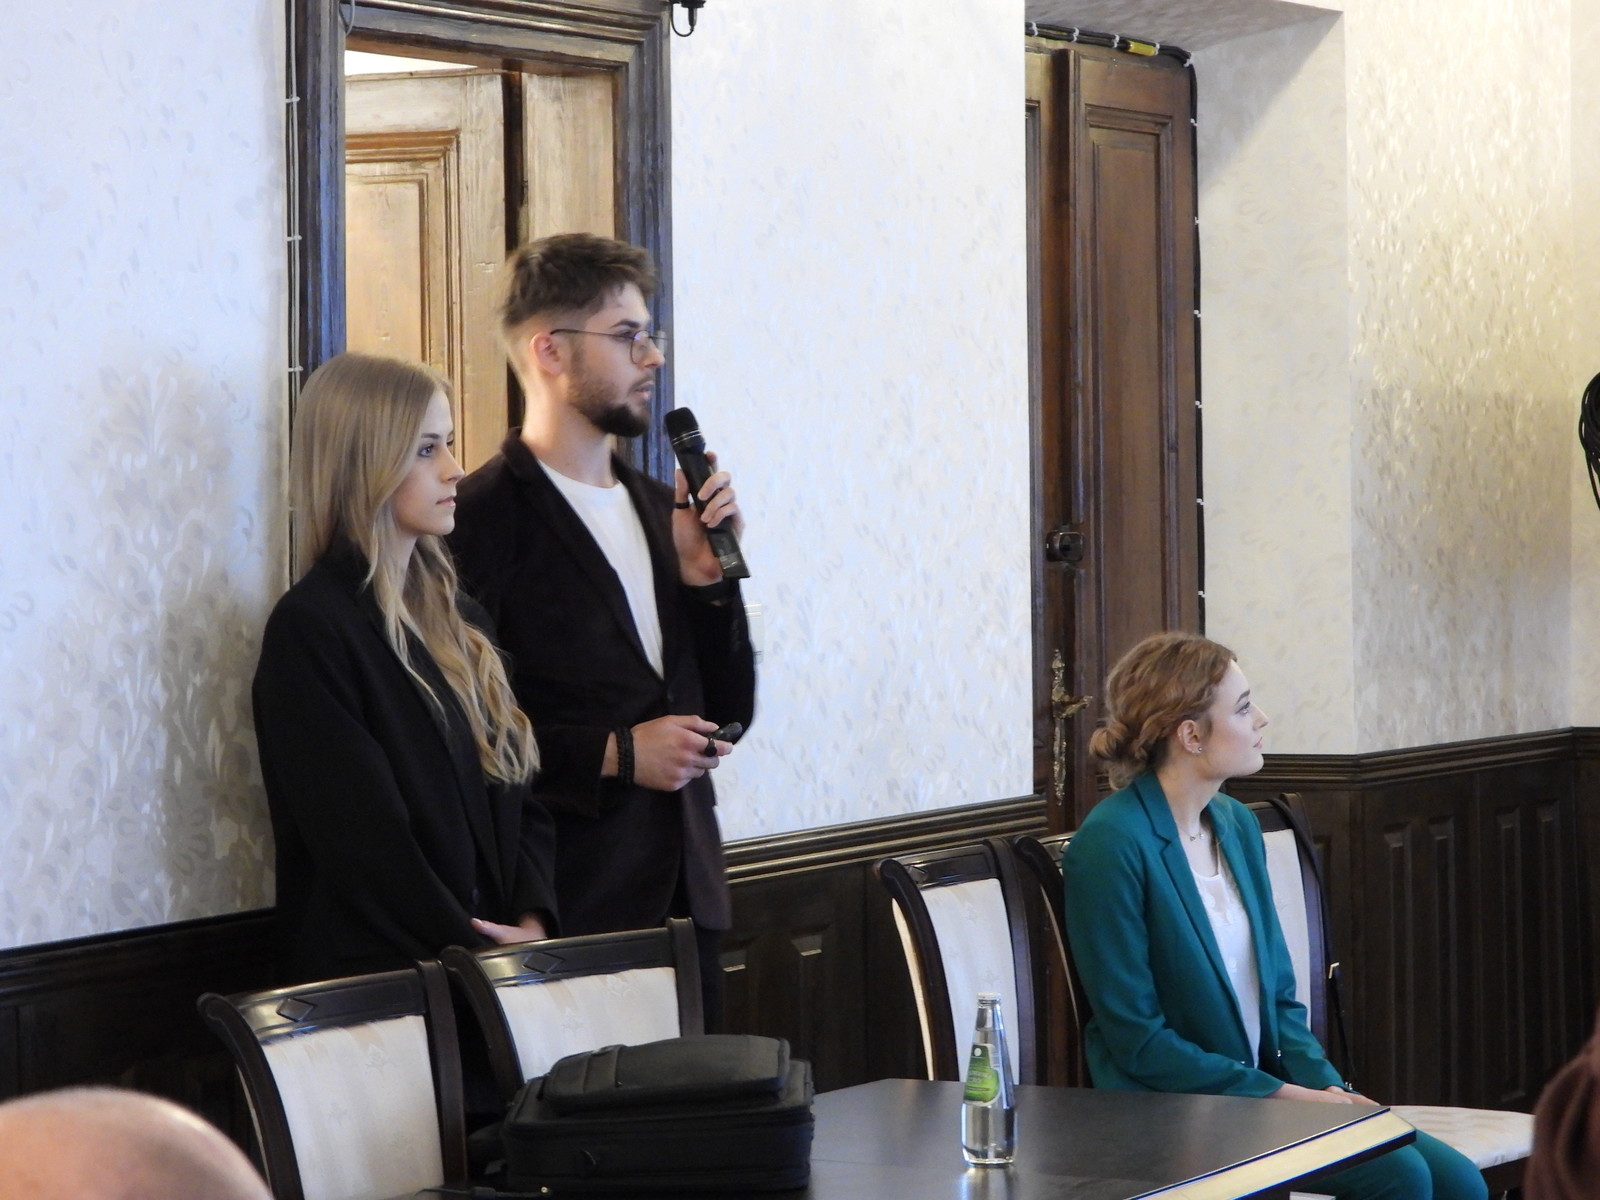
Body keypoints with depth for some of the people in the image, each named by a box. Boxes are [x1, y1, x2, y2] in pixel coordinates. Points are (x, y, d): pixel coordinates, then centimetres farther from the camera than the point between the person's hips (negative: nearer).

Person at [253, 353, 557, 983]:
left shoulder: (459, 623, 16)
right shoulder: (309, 629, -9)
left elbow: (518, 799, 12)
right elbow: (361, 835, -14)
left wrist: (532, 922, -4)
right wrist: (473, 951, -15)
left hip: (494, 959, 7)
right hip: (374, 976, -7)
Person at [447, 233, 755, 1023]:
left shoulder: (655, 506, 15)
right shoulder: (482, 518, -9)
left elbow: (728, 711, 16)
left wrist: (705, 577, 2)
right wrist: (615, 755, -16)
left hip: (684, 895, 7)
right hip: (570, 908, -7)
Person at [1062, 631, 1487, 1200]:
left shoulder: (1235, 823, 11)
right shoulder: (1110, 843, -14)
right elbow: (1138, 1041, -15)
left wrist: (1324, 1085, -3)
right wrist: (1279, 1094, -16)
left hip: (1268, 1086, 8)